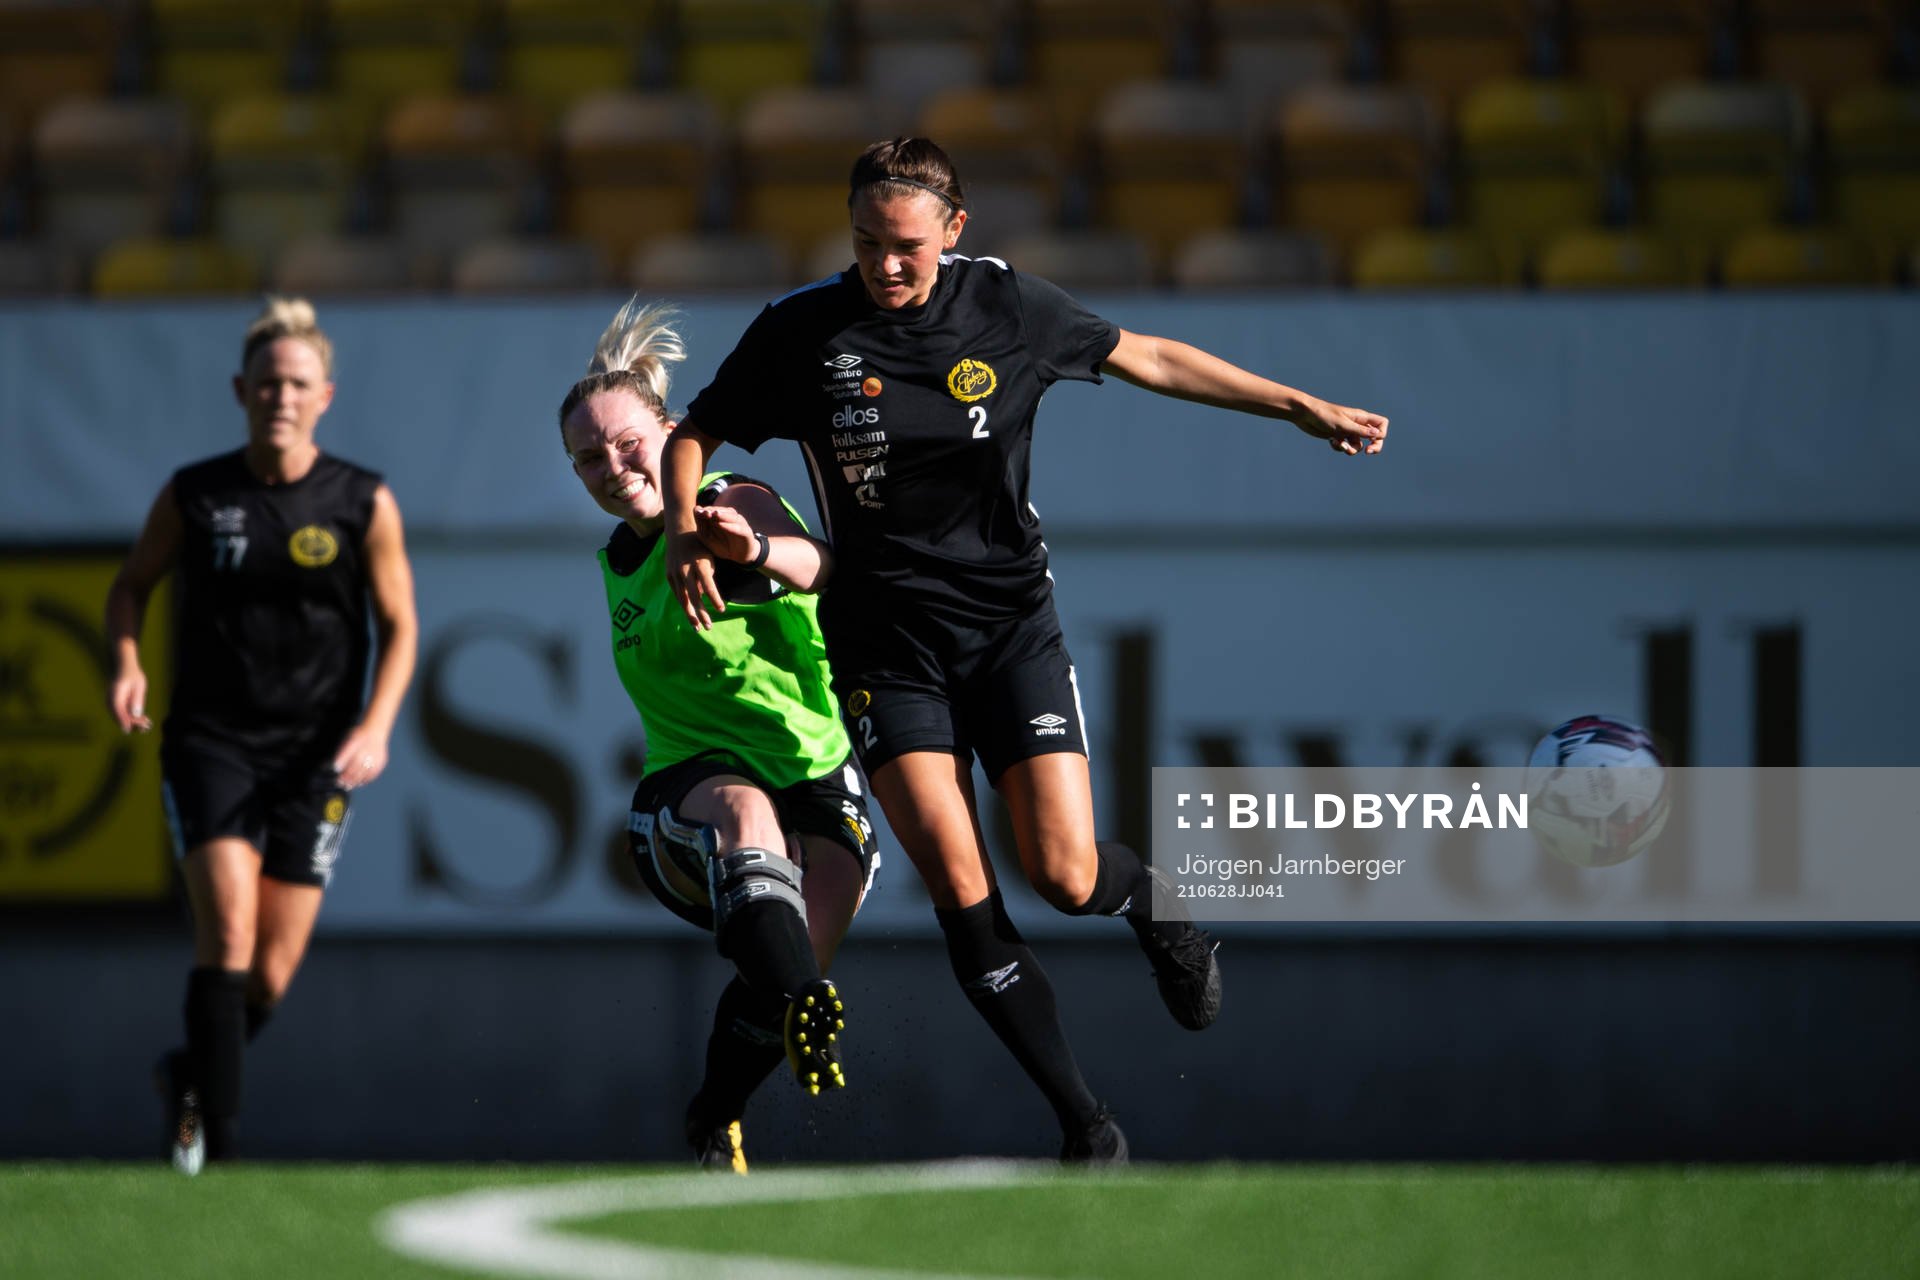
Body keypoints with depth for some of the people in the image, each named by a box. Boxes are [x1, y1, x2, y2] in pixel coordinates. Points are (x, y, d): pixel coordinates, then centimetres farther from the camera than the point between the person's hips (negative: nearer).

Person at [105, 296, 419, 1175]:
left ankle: (193, 1078, 30)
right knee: (228, 930, -21)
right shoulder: (192, 496, 0)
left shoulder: (364, 505, -1)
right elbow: (133, 583, 15)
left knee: (270, 976, 1)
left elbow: (398, 626, 5)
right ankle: (211, 1126, -16)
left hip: (314, 756, 1)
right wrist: (127, 663, -4)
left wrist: (375, 726, -10)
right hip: (210, 740, -1)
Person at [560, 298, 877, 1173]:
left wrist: (758, 550, -54)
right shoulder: (619, 563, 12)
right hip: (688, 794, 2)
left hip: (815, 777, -2)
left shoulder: (733, 505, -7)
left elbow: (814, 565, -30)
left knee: (788, 967, -22)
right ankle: (804, 1003, -61)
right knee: (746, 808, -35)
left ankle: (713, 1122, 12)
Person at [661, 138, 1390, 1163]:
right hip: (885, 643, 0)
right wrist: (684, 531, -13)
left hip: (1010, 623, 0)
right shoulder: (800, 330, -7)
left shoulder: (1008, 307, -4)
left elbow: (1146, 359, 9)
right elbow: (696, 432, 6)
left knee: (1063, 875, -12)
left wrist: (1300, 407, 10)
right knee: (958, 883, -14)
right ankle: (1085, 1125, -5)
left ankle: (1157, 910, 27)